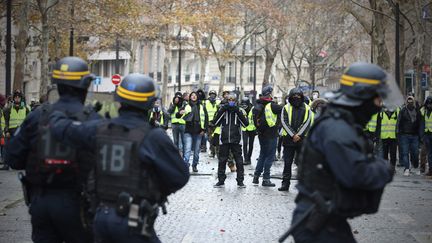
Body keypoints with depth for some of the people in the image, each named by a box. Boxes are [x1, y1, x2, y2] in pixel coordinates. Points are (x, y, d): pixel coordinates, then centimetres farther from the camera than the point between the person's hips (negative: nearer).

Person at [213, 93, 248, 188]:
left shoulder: (239, 111, 5)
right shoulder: (223, 110, 6)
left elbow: (245, 123, -6)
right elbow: (215, 122, -4)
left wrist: (238, 112, -14)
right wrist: (221, 111, -12)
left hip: (236, 140, -1)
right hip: (224, 140, 1)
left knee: (239, 161, -1)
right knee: (222, 161, 4)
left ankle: (240, 181, 6)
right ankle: (221, 180, 13)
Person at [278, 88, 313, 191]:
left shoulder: (307, 109, 6)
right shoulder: (286, 108, 5)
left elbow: (307, 123, -2)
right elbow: (284, 122, -3)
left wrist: (299, 135, -13)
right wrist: (293, 135, -13)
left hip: (302, 140, 0)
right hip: (288, 139, 0)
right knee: (287, 163, 3)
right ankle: (285, 184, 8)